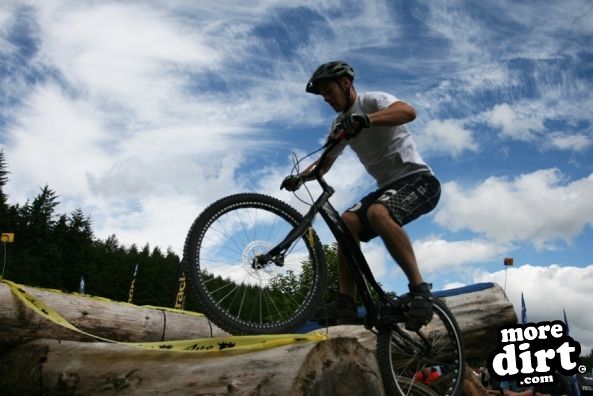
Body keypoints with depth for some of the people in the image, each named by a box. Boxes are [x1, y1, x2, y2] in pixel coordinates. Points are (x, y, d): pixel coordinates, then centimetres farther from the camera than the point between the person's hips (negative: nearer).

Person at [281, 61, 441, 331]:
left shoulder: (372, 100, -8)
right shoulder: (341, 123, 16)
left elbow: (408, 111, -30)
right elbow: (324, 164, 17)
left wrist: (364, 119, -45)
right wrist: (299, 177, -4)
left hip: (417, 178, -7)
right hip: (388, 186, 8)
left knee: (377, 212, -35)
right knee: (348, 222, -14)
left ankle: (419, 290, -29)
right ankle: (346, 302, -14)